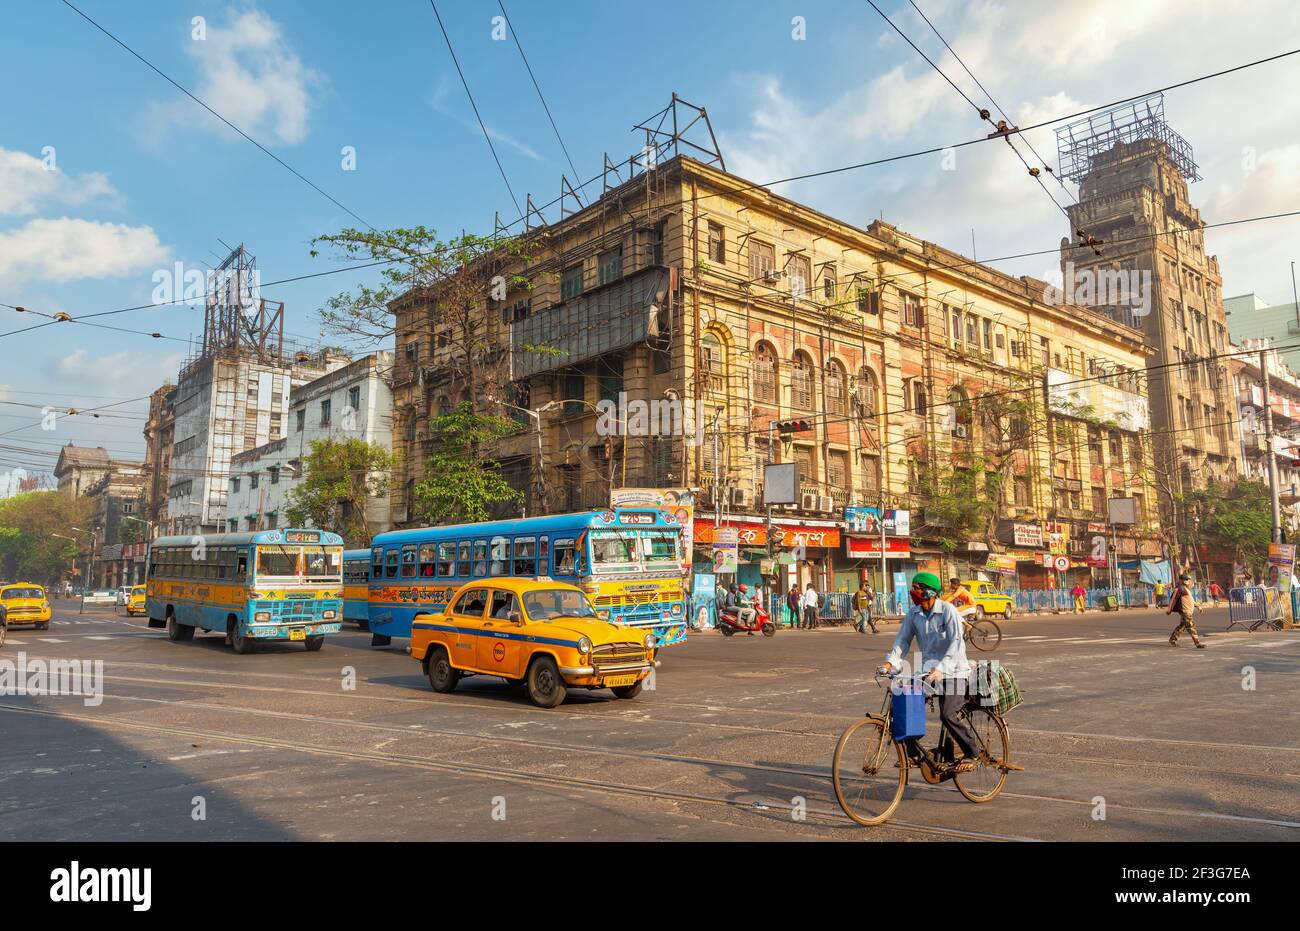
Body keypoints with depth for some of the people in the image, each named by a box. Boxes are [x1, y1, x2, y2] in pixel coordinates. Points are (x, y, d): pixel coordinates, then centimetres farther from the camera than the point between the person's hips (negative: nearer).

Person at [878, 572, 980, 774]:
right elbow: (903, 640, 1)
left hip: (953, 671, -6)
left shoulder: (947, 610, -15)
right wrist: (890, 662, -16)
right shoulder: (913, 614, 2)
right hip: (928, 670, 6)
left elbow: (956, 643, -22)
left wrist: (941, 668, -33)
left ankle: (971, 753, 4)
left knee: (948, 714, -21)